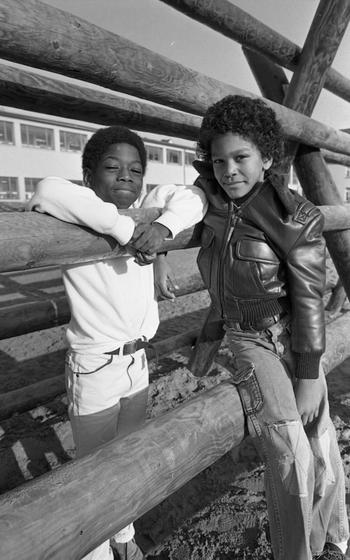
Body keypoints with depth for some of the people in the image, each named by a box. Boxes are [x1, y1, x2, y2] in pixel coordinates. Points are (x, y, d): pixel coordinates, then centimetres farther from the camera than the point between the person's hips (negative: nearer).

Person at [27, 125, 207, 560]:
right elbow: (47, 192, -35)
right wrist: (125, 229, -32)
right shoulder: (76, 220, -16)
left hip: (138, 360, 6)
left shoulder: (145, 209, 0)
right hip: (94, 367, -6)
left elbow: (193, 197, -5)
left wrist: (163, 226, -24)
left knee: (129, 458, 25)